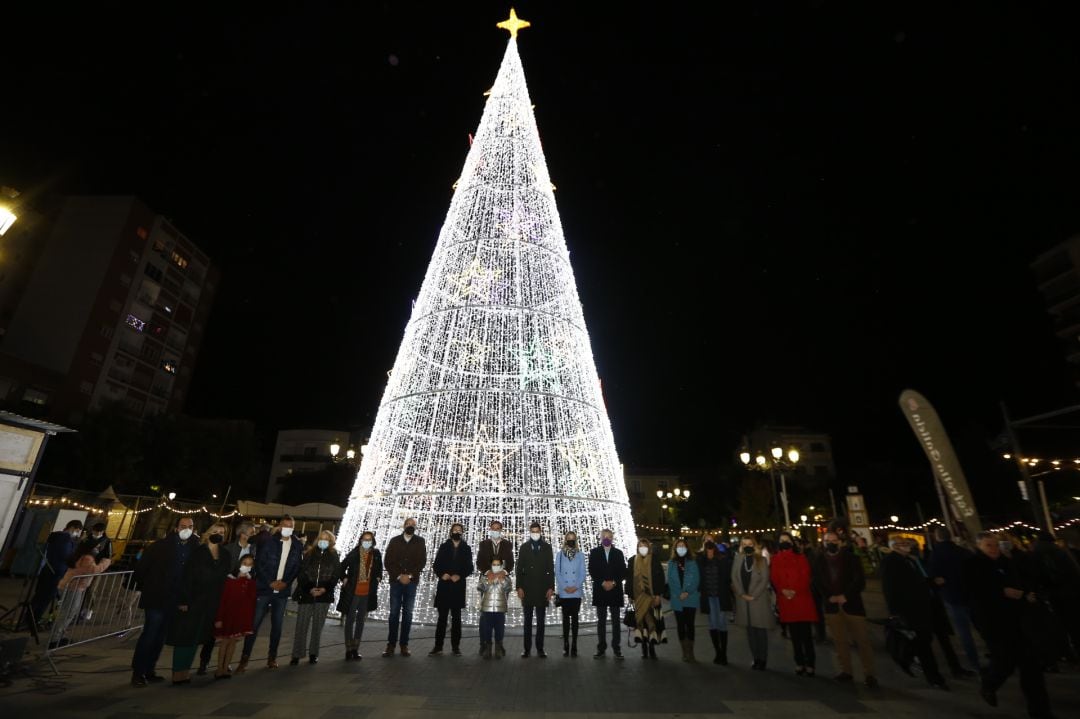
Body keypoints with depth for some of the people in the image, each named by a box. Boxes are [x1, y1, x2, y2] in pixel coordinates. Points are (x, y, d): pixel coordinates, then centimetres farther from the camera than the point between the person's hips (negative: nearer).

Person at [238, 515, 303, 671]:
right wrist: (270, 582, -12)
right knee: (254, 624, -1)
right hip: (264, 589, -2)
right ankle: (245, 657, 12)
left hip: (282, 591, 3)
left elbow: (298, 567, 5)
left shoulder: (298, 545, 2)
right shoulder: (268, 541, -6)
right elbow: (259, 563, -7)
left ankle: (272, 657, 21)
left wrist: (286, 582, -8)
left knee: (277, 626, 8)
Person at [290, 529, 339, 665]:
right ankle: (296, 655, 8)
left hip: (324, 595, 0)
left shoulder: (334, 556, 5)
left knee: (318, 625, 5)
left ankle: (313, 654, 16)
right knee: (301, 624, -1)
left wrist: (325, 589, -11)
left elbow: (335, 576, 2)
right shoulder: (309, 554, 5)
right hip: (306, 594, 0)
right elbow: (301, 574, 1)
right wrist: (309, 589, -11)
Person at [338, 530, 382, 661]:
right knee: (350, 620, 5)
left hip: (368, 593, 3)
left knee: (361, 620, 12)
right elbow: (341, 568, 0)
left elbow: (379, 570, 14)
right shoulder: (353, 554, -12)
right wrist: (345, 580, -4)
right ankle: (349, 650, 14)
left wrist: (376, 580, 5)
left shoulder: (376, 554, -2)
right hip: (353, 592, -3)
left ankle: (355, 649, 23)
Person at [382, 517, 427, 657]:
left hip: (411, 582, 0)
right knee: (394, 613, 0)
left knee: (407, 613, 3)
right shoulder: (395, 541, 5)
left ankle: (404, 644, 9)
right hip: (396, 581, 0)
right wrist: (399, 576, -10)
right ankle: (391, 644, 7)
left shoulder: (420, 542, 4)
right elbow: (388, 561, 0)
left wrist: (409, 575, -12)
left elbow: (422, 562, -1)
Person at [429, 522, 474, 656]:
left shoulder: (466, 549, 6)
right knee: (442, 616, 2)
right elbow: (436, 565, 4)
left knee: (456, 617, 5)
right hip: (444, 585, 0)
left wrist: (459, 576, -13)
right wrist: (441, 574, -13)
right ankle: (438, 646, 8)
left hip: (458, 586, 0)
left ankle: (455, 646, 11)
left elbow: (469, 568, 3)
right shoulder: (444, 547, 7)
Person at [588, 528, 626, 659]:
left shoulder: (618, 553, 7)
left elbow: (623, 572, 3)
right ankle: (601, 648, 11)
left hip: (615, 590, 1)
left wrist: (613, 582, -10)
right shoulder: (594, 553, 4)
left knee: (616, 620, 3)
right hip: (600, 590, 0)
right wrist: (602, 583, -13)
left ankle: (616, 648, 11)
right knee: (601, 620, 5)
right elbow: (592, 571, -2)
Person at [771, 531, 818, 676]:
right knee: (794, 635, 9)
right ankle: (799, 663, 19)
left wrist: (794, 591, -15)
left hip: (802, 599, -2)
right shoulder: (775, 561, 8)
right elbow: (774, 580, 3)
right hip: (785, 601, 2)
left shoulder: (801, 558, 4)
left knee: (806, 634, -3)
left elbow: (805, 578, -4)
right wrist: (783, 591, -14)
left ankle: (809, 664, 6)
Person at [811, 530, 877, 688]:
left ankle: (869, 674, 9)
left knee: (862, 640, 0)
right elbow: (817, 582, 5)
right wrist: (830, 597, -9)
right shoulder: (819, 561, 5)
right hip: (832, 605, 2)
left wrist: (845, 596, -14)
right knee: (840, 641, 8)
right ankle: (846, 671, 19)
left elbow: (860, 581, -6)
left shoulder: (850, 558, -1)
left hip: (851, 603, -2)